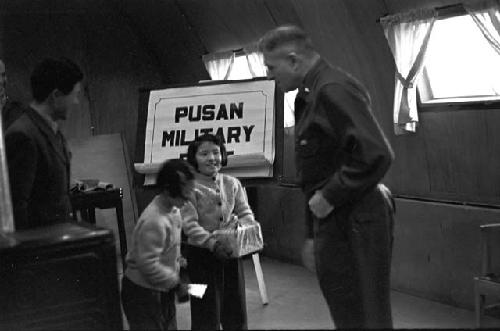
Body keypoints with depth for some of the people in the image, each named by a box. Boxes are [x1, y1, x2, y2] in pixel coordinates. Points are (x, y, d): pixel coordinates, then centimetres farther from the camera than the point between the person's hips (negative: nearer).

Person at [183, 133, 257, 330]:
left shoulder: (232, 184, 3)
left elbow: (245, 213, 7)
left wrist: (241, 226, -15)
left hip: (231, 253, 5)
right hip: (202, 255, -4)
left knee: (235, 313, 16)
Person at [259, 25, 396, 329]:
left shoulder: (333, 89, -18)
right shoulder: (312, 93, 13)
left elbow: (375, 154, -26)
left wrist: (329, 196, -18)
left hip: (352, 221, -10)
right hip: (335, 219, 10)